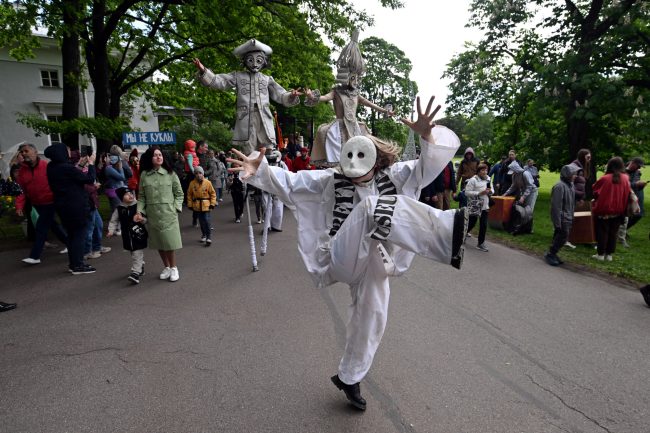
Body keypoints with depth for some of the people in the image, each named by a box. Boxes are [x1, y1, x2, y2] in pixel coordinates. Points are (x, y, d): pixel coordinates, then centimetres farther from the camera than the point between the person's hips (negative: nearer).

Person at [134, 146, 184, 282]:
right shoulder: (144, 175, 4)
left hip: (168, 214, -2)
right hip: (152, 215, 2)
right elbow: (141, 196, 7)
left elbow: (179, 193, 5)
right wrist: (139, 211, -4)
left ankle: (173, 268, 18)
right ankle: (166, 267, 27)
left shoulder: (170, 173, 1)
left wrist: (176, 208, -5)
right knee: (159, 243, 9)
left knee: (169, 242, -1)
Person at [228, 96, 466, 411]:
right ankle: (446, 235, -49)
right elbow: (289, 181, -2)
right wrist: (260, 170, -19)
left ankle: (348, 378, 38)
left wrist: (427, 135, -26)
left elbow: (427, 167, -6)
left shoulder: (392, 177, 5)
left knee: (370, 319, 11)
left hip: (375, 264, 5)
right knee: (374, 206, -27)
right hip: (343, 259, -4)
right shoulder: (331, 180, 2)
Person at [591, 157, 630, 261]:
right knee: (613, 233, 12)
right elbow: (627, 194, 6)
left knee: (602, 232, 6)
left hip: (603, 209, -3)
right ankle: (609, 254, 16)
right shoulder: (625, 178, -4)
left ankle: (601, 254, 9)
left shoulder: (605, 178, -14)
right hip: (618, 211, 3)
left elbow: (594, 189, 0)